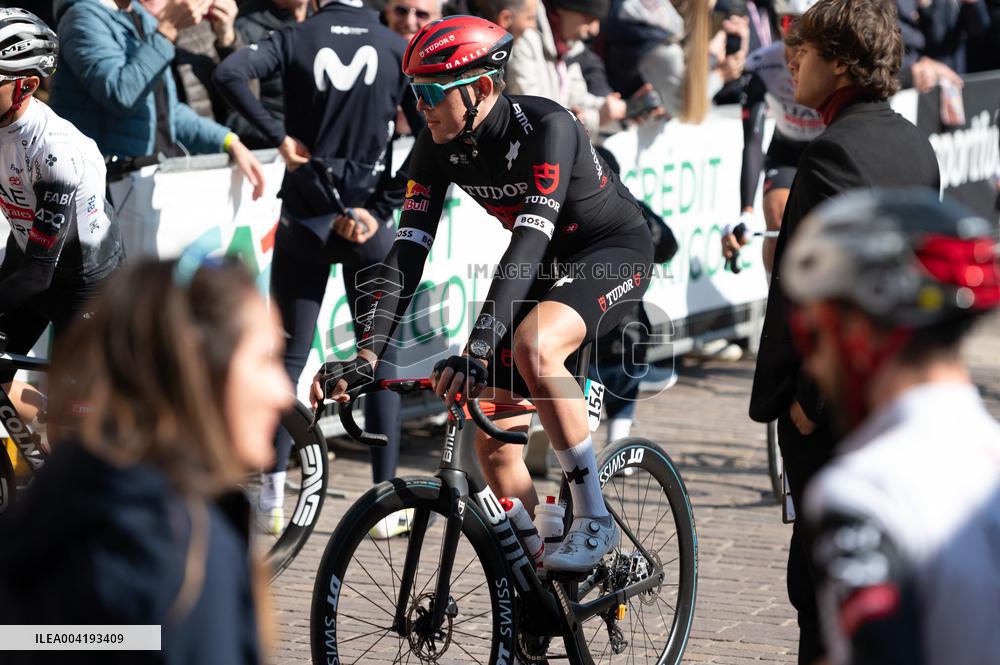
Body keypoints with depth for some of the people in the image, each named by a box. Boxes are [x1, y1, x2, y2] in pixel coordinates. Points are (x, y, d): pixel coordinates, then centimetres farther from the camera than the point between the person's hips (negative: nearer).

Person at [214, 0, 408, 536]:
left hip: (304, 218, 0)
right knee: (380, 358, 8)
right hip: (368, 221, 0)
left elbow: (229, 73, -20)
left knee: (289, 357, 8)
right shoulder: (396, 47, -1)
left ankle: (272, 496, 4)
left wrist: (278, 135, -12)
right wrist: (381, 209, -8)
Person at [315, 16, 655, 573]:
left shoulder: (545, 126, -31)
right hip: (545, 263, 7)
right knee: (494, 442, -2)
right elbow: (410, 249, -17)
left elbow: (529, 240, -40)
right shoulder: (438, 148, -12)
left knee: (533, 348, -36)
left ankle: (595, 520, -23)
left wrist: (478, 347, -49)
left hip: (614, 251, -7)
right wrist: (369, 353, -29)